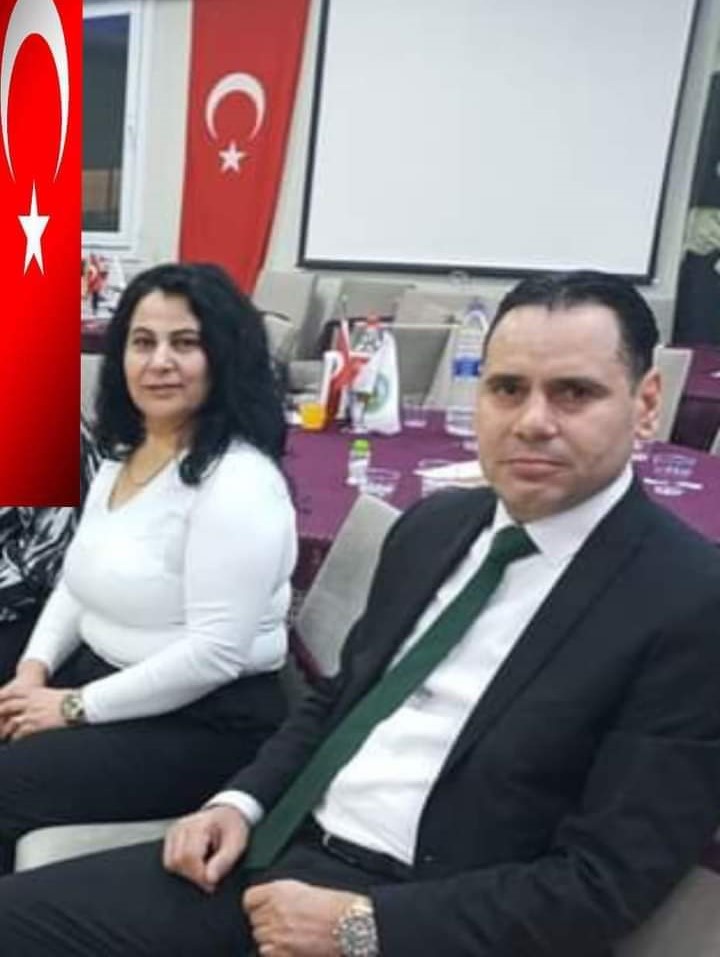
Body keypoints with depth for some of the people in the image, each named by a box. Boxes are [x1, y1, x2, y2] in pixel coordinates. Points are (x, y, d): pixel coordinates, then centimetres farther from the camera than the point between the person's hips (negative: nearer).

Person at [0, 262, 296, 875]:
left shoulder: (237, 481, -21)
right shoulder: (124, 453, 8)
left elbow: (215, 653, -25)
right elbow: (80, 581, 16)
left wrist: (76, 707, -18)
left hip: (206, 722, -8)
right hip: (102, 676, 8)